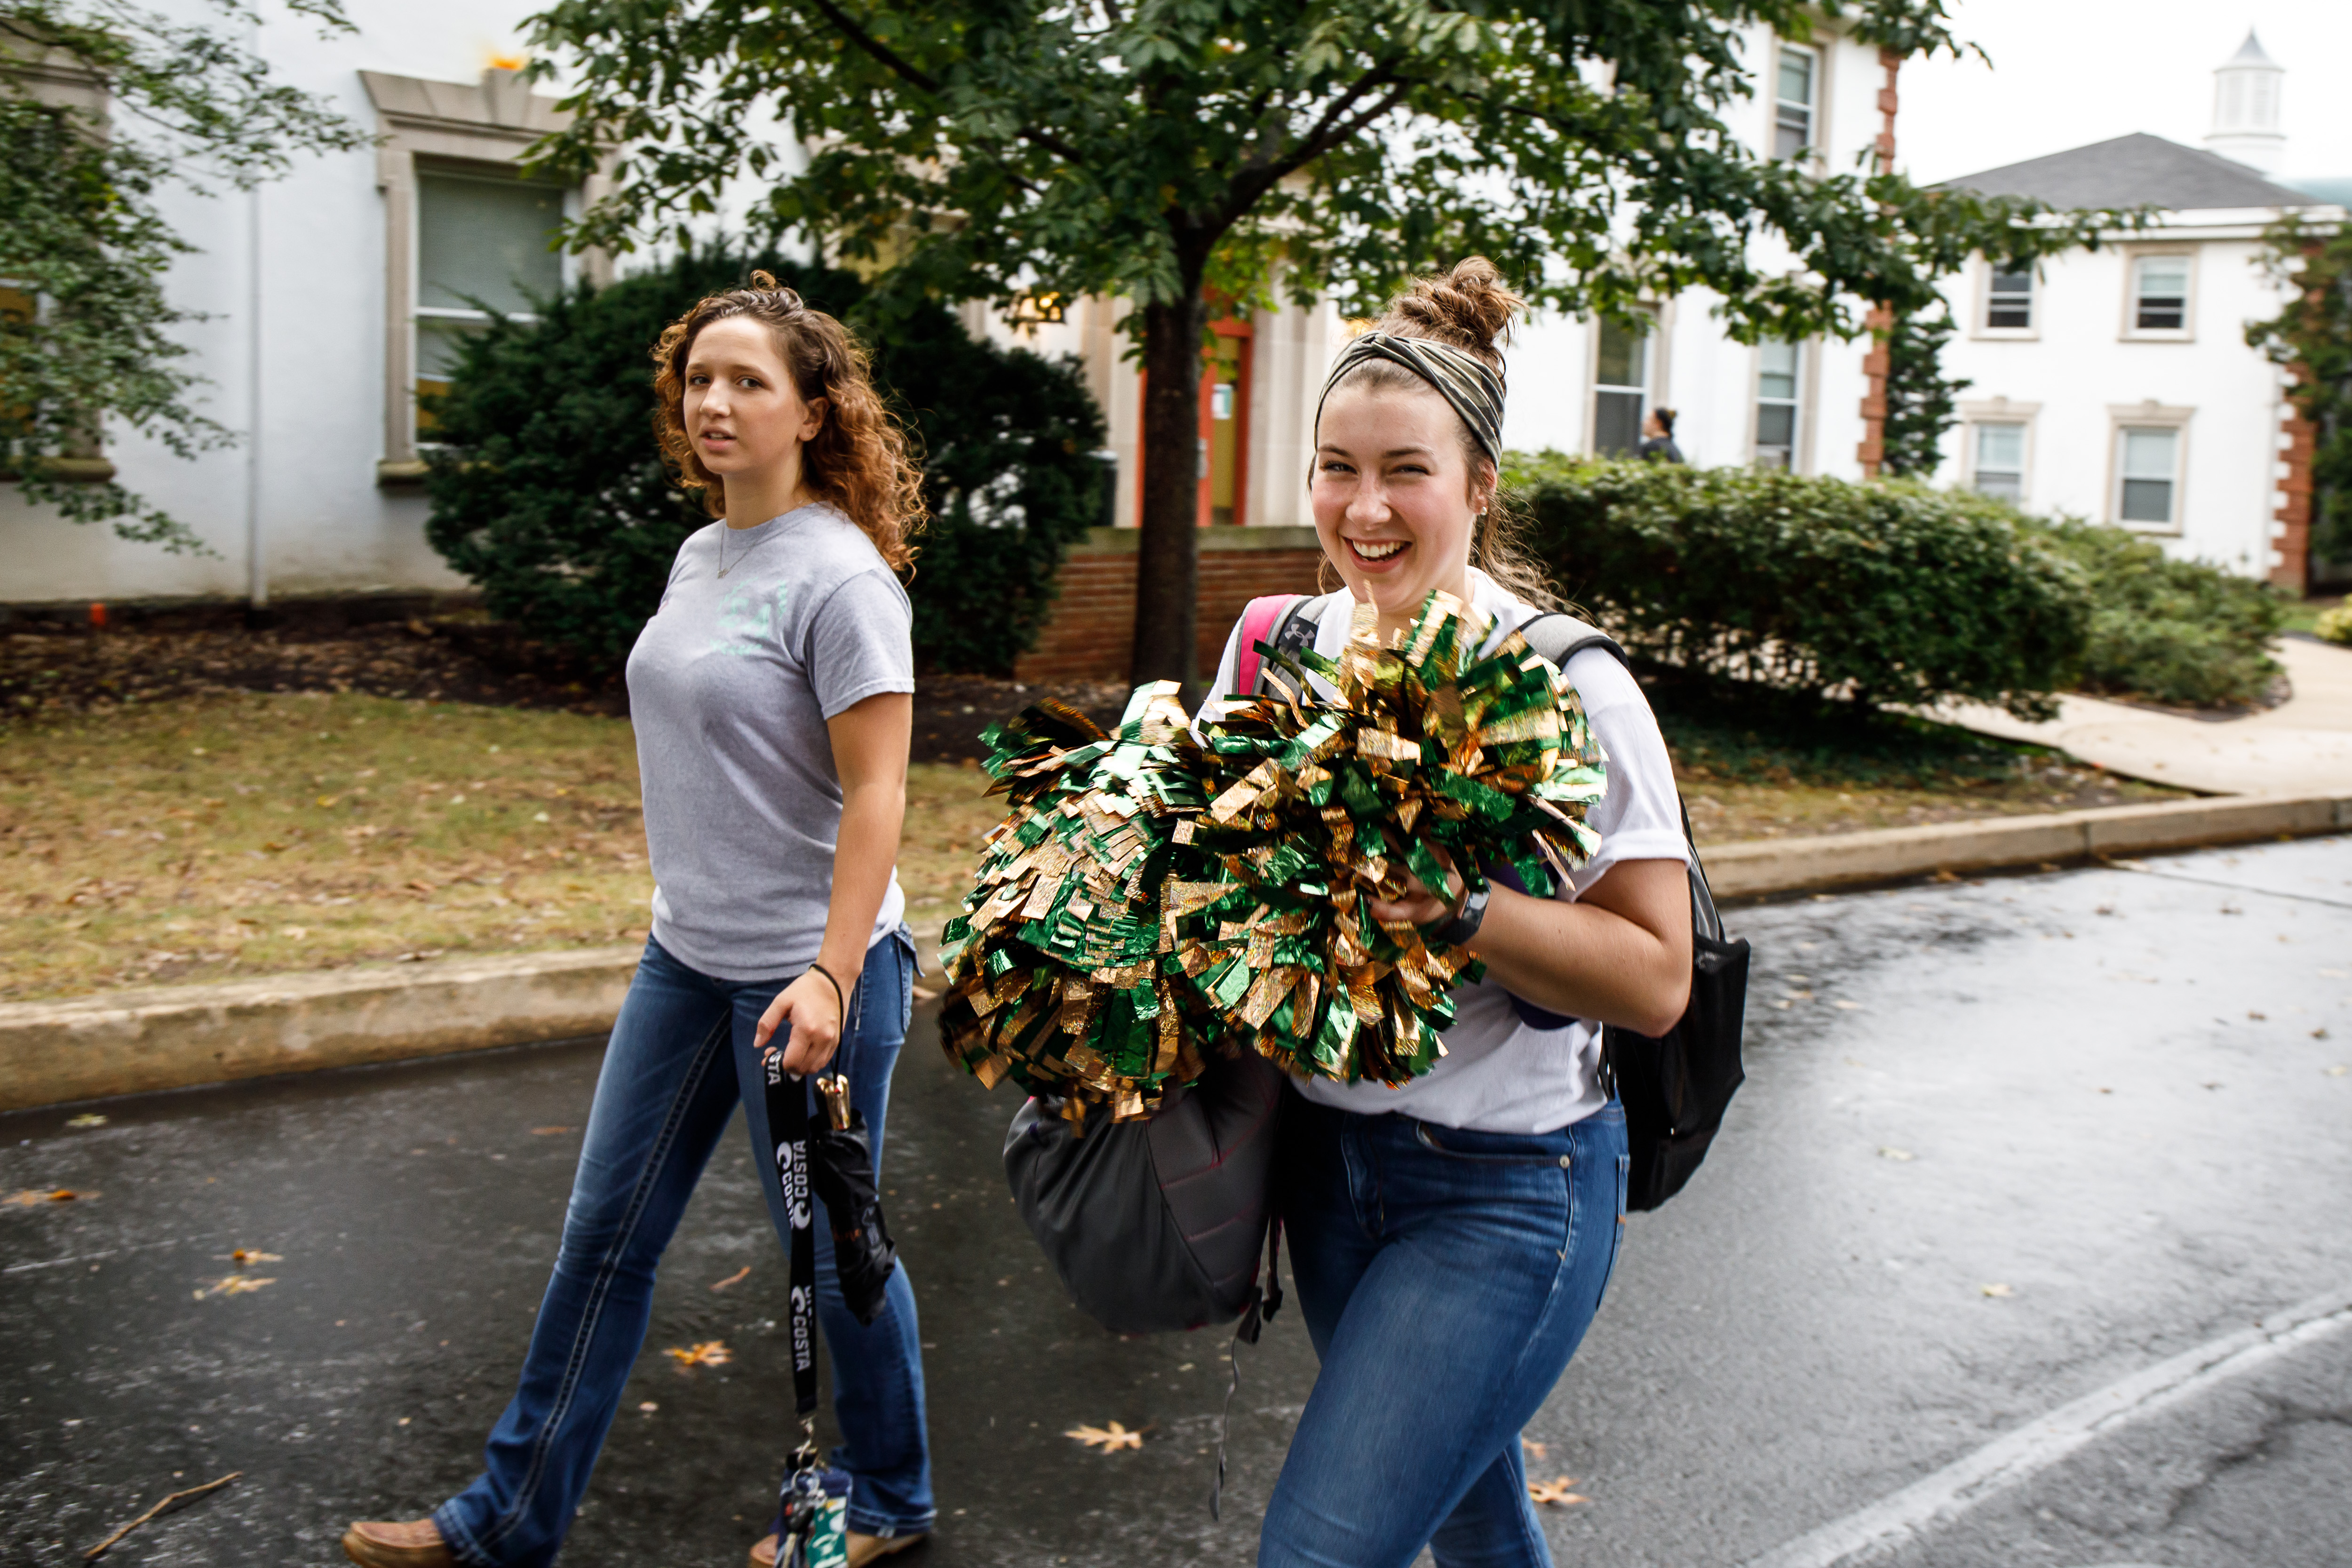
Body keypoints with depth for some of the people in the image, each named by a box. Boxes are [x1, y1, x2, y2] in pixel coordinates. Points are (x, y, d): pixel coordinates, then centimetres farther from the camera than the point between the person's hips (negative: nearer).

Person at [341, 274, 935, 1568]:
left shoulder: (838, 576, -17)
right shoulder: (700, 555, 8)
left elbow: (874, 793, -20)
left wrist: (830, 978, -26)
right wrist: (682, 914, 18)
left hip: (804, 970, -8)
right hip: (686, 955, 8)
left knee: (826, 1247, 8)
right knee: (606, 1232, 14)